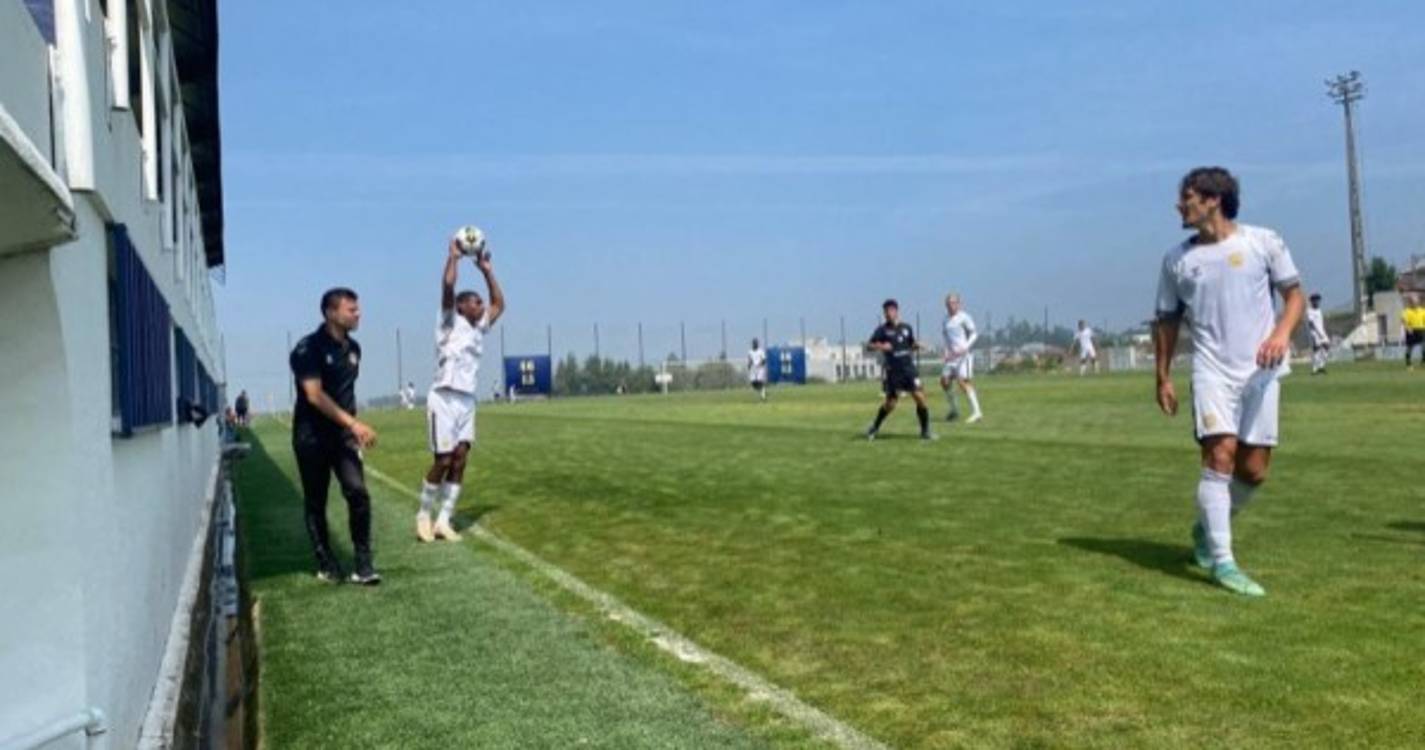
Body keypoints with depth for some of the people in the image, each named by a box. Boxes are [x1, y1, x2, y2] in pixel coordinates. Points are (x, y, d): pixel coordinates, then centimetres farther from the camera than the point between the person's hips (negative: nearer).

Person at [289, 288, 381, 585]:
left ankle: (364, 563, -5)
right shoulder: (308, 348, -13)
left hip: (342, 434, 4)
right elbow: (315, 395, -22)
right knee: (315, 501, 7)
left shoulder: (353, 348, 7)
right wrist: (353, 422, -27)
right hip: (312, 436, -4)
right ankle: (325, 562, 21)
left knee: (358, 492, -10)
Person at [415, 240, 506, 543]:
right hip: (444, 399, -6)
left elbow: (499, 303, 26)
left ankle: (444, 521, 2)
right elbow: (448, 285, -13)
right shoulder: (450, 323, -1)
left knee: (460, 460, -1)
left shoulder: (479, 328, 17)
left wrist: (486, 270, 23)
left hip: (467, 401, 6)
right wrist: (454, 256, -2)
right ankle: (424, 516, 10)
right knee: (442, 461, -6)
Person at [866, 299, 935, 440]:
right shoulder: (882, 329, 0)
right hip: (893, 371, -3)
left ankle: (925, 431, 3)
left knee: (920, 397, -7)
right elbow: (870, 345, -1)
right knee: (890, 403, 0)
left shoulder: (906, 328, 10)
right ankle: (875, 427, 24)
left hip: (909, 368, 3)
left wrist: (917, 346, 0)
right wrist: (880, 346, -20)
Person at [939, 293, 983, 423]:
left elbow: (974, 334, -9)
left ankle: (976, 412, -14)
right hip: (952, 355, 7)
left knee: (963, 381, -16)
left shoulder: (964, 317, -5)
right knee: (944, 380, 3)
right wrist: (947, 351, 13)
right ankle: (954, 410, 18)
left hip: (964, 354, -7)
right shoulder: (946, 319, 16)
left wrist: (965, 347, -22)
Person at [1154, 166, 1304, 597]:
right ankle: (1222, 562, -11)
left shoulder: (1263, 242, 1)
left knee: (1254, 470, 4)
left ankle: (1207, 529, 30)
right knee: (1220, 456, -15)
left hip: (1260, 371, 1)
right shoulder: (1177, 259, 6)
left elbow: (1294, 293, 6)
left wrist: (1282, 332, -15)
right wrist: (1163, 378, 9)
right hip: (1212, 370, -1)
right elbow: (1167, 321, 13)